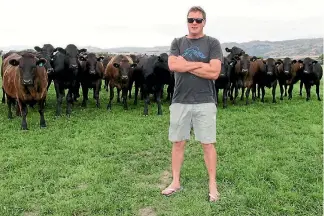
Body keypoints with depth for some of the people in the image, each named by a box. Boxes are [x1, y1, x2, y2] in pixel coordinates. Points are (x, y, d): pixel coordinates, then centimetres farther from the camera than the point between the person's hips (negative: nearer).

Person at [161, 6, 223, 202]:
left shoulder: (212, 43, 2)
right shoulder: (177, 43, 10)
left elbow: (214, 73, -11)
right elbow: (173, 65, -8)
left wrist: (186, 65, -8)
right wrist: (201, 64, -9)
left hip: (205, 102, -2)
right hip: (180, 101, 3)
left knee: (208, 143, 3)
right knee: (178, 142, 9)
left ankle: (213, 184, 16)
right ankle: (176, 182, 22)